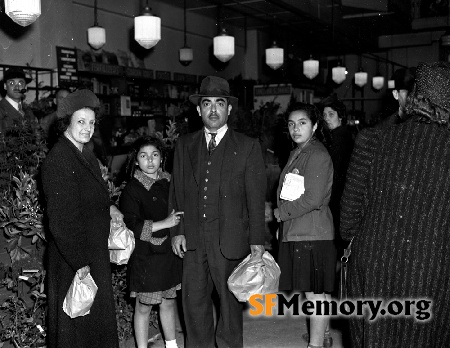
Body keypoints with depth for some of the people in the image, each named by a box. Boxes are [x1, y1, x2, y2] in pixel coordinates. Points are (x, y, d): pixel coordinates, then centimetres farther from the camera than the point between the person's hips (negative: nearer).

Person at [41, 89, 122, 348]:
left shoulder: (86, 154, 9)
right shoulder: (58, 160, -20)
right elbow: (61, 219, -23)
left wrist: (109, 207, 2)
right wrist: (79, 263, -22)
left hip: (96, 253, 9)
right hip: (73, 260, -9)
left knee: (98, 315, 20)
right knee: (77, 326, 6)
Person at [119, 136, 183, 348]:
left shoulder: (168, 182, 5)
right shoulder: (132, 190, -11)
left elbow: (179, 213, 19)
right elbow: (131, 226, -18)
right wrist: (164, 224, -21)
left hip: (169, 251, 5)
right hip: (145, 256, -5)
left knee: (169, 301, 17)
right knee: (144, 307, 6)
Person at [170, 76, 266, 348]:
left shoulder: (248, 147, -1)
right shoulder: (185, 145, 10)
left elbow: (256, 197, -3)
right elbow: (177, 191, 10)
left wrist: (257, 240, -6)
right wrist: (177, 230, 2)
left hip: (230, 241, -3)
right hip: (192, 240, 3)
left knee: (230, 301, 9)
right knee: (193, 301, 9)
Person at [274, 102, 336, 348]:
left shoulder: (318, 155, -14)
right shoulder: (296, 154, 15)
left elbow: (313, 199, -21)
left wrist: (282, 213, -10)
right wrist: (283, 221, 9)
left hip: (312, 235, -9)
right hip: (295, 233, 9)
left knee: (315, 293, -1)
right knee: (318, 293, 20)